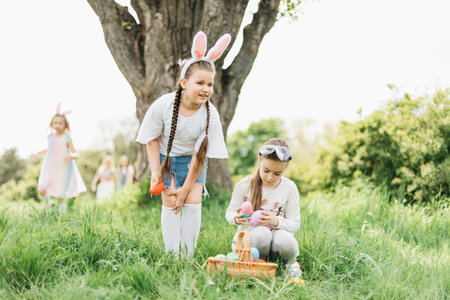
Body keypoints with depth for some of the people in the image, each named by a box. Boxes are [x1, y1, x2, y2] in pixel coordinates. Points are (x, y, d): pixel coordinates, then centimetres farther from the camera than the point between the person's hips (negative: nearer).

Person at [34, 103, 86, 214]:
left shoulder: (66, 138, -10)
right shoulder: (50, 137, 2)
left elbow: (76, 154, -10)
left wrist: (71, 156, -31)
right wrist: (39, 153, 13)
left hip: (63, 171, -3)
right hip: (50, 169, 3)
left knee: (60, 197, 3)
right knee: (41, 191, -14)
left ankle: (63, 205, 39)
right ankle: (48, 201, 20)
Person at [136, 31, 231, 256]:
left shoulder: (210, 115, -24)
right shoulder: (163, 105, -27)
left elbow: (200, 154, -18)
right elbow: (153, 140, -11)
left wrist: (187, 187, -16)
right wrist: (156, 172, -11)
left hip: (193, 161, 1)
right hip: (166, 157, -1)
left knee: (193, 202, -9)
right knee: (170, 202, -9)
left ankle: (188, 255, 1)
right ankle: (172, 255, -3)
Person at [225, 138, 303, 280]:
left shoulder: (290, 188, -2)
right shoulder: (245, 185, -5)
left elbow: (295, 223, -1)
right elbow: (230, 212, 4)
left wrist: (276, 221, -23)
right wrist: (236, 218, -22)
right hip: (248, 237, -1)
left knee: (285, 239, -36)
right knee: (262, 232, -37)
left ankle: (290, 262, 0)